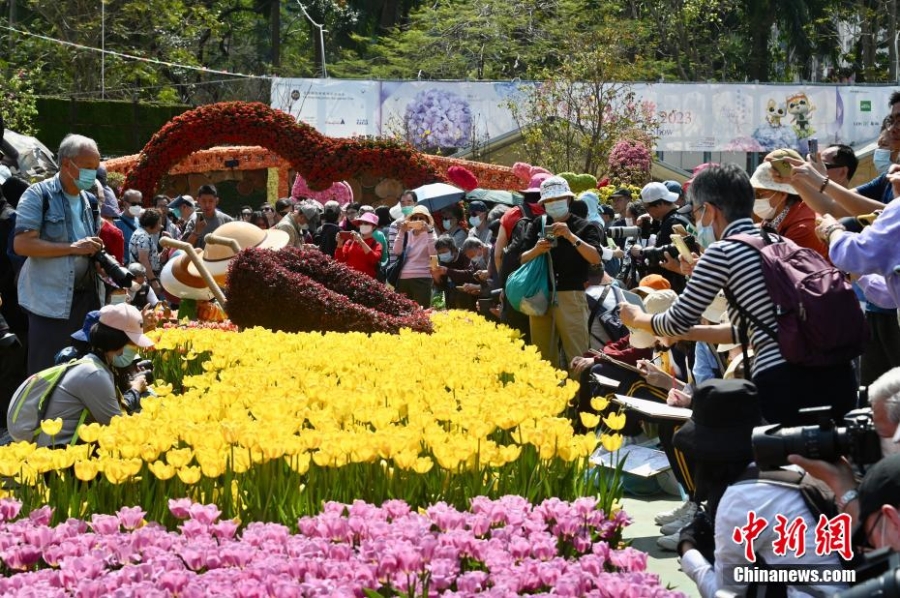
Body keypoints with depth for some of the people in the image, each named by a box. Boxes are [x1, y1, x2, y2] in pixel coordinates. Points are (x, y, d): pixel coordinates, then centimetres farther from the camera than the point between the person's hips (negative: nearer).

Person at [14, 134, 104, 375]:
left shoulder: (87, 200, 13)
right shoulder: (38, 195, -9)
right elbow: (22, 245, -18)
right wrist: (73, 248, -19)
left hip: (85, 298, 7)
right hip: (51, 301, -7)